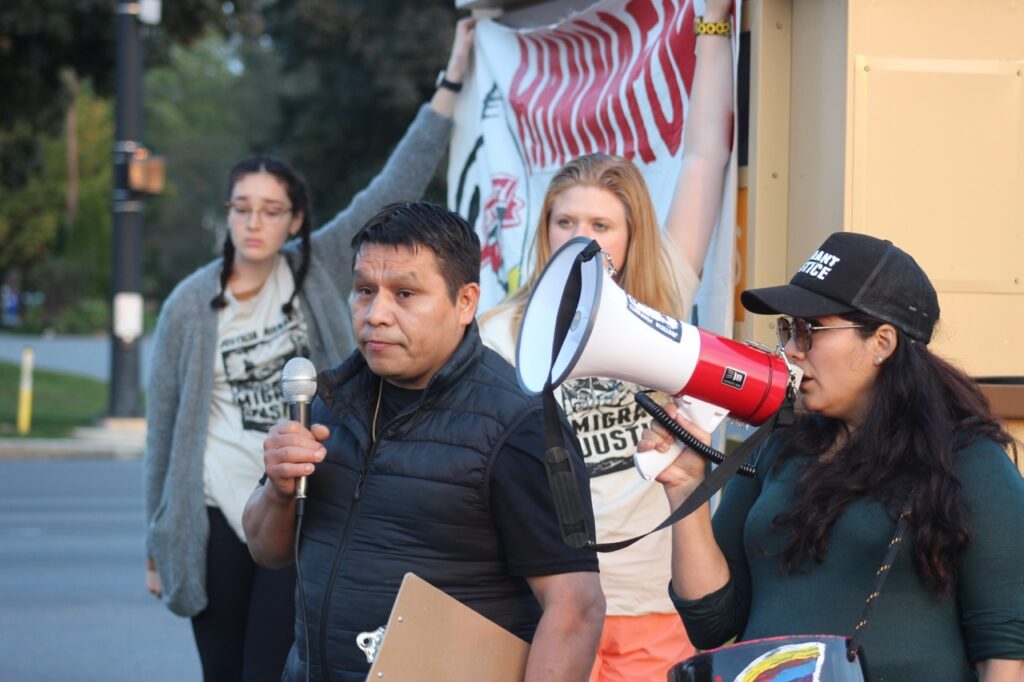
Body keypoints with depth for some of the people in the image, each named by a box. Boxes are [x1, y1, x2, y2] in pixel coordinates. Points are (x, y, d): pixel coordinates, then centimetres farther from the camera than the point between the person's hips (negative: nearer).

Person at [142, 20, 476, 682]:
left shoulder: (318, 269, -1)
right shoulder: (192, 303, -3)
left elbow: (395, 189, -6)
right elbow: (163, 429, 3)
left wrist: (451, 81, -10)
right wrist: (157, 544, 6)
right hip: (216, 517, 1)